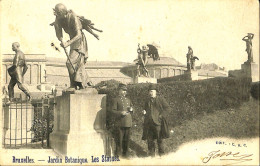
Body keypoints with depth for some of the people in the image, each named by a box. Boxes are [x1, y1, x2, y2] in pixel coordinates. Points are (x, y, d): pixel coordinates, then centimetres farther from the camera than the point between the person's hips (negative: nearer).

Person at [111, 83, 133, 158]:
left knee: (127, 139, 9)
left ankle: (126, 154, 19)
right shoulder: (116, 100, 0)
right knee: (119, 140, -5)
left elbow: (132, 111, 24)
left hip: (128, 123, 6)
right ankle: (118, 154, 3)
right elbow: (113, 111, -8)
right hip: (119, 123, -5)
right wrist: (121, 113, -23)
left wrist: (131, 109, 0)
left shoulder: (128, 100, 19)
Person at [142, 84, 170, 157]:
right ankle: (151, 154, 17)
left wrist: (161, 116, -10)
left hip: (157, 123, -5)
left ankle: (161, 155, 8)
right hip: (149, 124, 5)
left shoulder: (161, 99, 1)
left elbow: (167, 108, -2)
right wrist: (145, 112, 4)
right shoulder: (147, 101, 16)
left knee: (159, 139, -1)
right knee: (149, 140, 7)